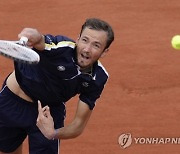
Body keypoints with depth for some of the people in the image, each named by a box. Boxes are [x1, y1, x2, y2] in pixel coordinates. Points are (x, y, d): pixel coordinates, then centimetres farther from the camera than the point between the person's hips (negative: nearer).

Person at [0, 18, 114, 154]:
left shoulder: (98, 78, -22)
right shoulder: (61, 47, -34)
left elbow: (79, 124, -18)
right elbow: (39, 41, -58)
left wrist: (53, 134, -38)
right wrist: (35, 36, -82)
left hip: (50, 111, 2)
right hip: (13, 99, -2)